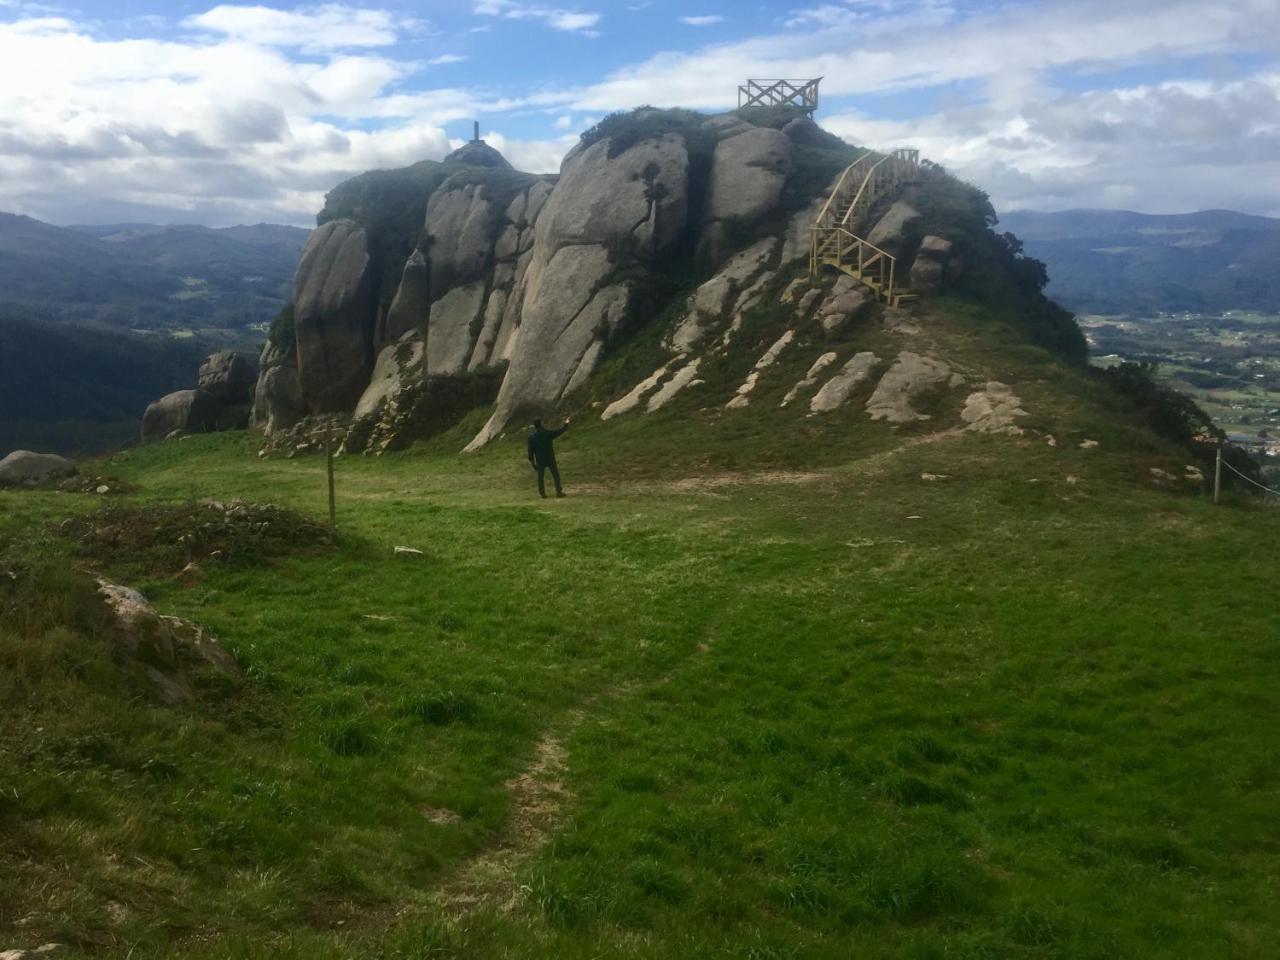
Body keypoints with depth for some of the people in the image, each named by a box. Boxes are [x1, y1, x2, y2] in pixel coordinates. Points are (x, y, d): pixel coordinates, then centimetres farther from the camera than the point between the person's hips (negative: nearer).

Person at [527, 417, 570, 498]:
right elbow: (560, 431, 4)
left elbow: (530, 451, -4)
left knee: (540, 477, 10)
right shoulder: (548, 433, -10)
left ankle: (542, 492, 9)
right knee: (555, 475, 8)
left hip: (540, 461, 1)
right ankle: (559, 491, 6)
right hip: (550, 459, -1)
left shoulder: (531, 437, -7)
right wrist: (566, 424, 21)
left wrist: (532, 461, 6)